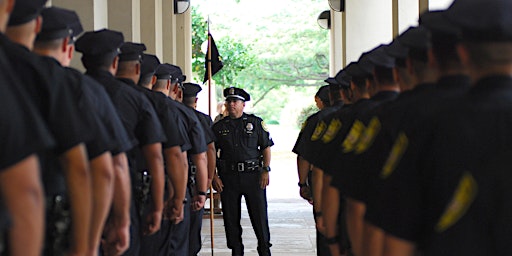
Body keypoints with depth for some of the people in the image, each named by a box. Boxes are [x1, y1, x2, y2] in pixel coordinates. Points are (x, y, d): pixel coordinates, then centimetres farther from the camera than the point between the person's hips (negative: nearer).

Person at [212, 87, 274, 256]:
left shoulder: (256, 123, 6)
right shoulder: (219, 127, 8)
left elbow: (266, 147, 6)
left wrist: (265, 170, -4)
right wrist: (214, 176, -2)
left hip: (253, 174, -1)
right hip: (228, 177, 1)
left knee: (259, 215, 1)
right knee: (231, 217, 5)